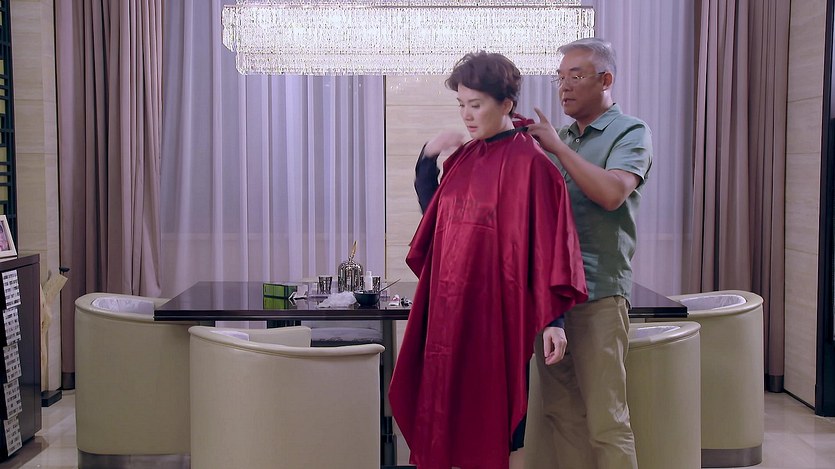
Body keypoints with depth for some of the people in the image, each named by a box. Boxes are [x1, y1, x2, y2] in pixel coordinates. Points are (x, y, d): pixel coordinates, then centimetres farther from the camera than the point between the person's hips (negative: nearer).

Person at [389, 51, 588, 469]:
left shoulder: (529, 163, -10)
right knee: (456, 418, 12)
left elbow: (549, 243, -13)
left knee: (499, 419, 3)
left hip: (498, 309, -7)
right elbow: (435, 218, 17)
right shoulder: (462, 159, 10)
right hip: (451, 308, 7)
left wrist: (553, 320, -17)